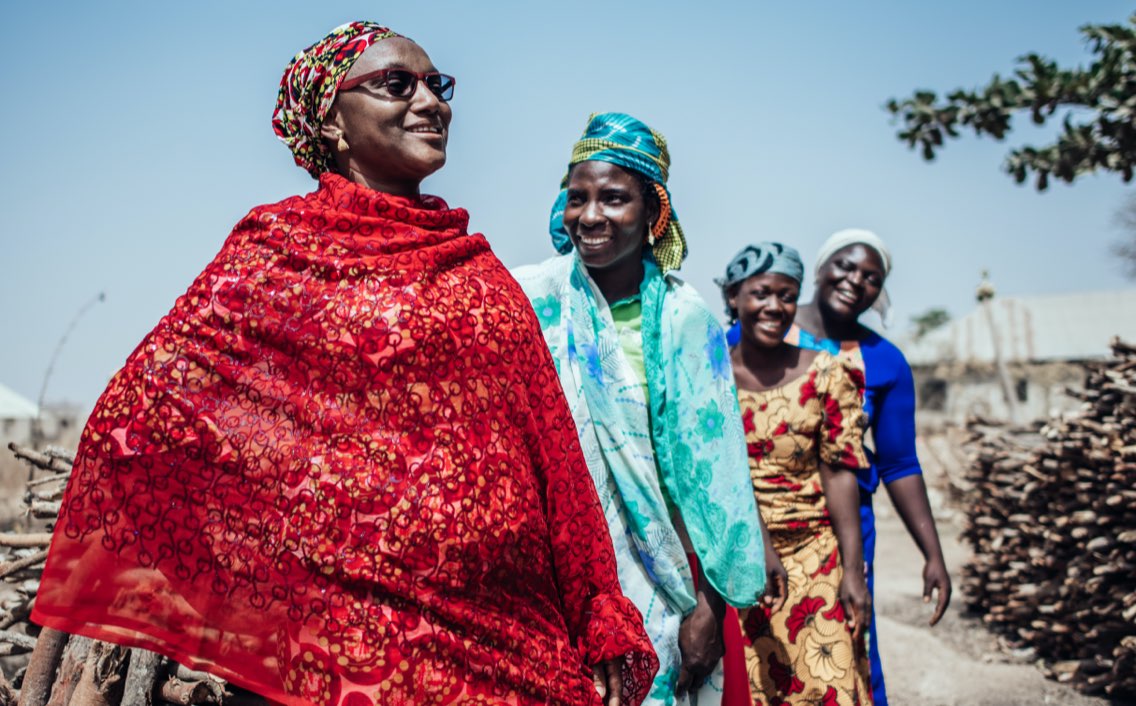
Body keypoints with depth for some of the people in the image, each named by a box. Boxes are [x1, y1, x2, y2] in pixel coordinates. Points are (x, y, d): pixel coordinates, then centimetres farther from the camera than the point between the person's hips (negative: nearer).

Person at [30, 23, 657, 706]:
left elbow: (551, 451, 8)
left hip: (516, 633, 5)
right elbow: (140, 410, -5)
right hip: (367, 635, -4)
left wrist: (602, 629, 4)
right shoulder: (281, 246, -2)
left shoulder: (479, 266, 11)